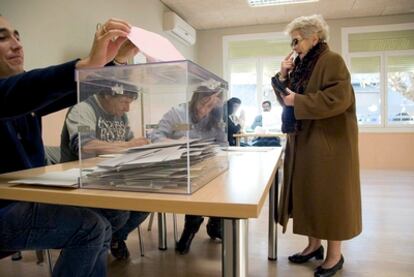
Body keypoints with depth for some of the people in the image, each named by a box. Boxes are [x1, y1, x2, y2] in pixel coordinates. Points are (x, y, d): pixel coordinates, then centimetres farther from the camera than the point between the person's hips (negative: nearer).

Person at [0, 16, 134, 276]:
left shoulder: (29, 95, 9)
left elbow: (79, 89, 0)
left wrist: (117, 60, -16)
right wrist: (89, 63, -50)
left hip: (28, 198, 8)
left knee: (102, 221, 4)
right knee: (91, 225, -20)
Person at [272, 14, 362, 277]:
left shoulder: (332, 61, -10)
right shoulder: (302, 65, 14)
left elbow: (339, 98, -23)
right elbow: (287, 98, 14)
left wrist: (298, 101, -19)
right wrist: (283, 77, -1)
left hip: (329, 141, -8)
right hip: (305, 140, 8)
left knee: (329, 194, 0)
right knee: (309, 193, 11)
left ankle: (335, 255, 16)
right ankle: (314, 245, 25)